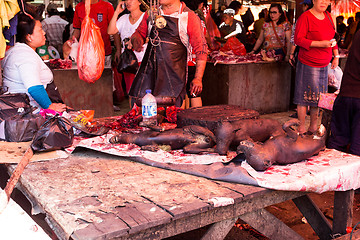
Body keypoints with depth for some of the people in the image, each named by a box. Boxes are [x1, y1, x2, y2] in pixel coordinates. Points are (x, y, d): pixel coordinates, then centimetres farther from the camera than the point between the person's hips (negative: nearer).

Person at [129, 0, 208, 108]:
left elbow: (201, 50, -3)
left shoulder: (189, 17, -3)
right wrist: (136, 40, -4)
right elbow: (139, 32, 22)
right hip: (148, 70, 4)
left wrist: (198, 78, -9)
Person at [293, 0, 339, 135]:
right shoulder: (305, 17, -10)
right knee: (305, 96, -3)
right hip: (308, 64, -7)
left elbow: (333, 38, 21)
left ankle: (313, 126, 21)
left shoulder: (327, 16, 12)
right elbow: (298, 40, -14)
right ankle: (301, 128, 8)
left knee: (318, 97, 10)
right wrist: (320, 44, -20)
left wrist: (336, 56, 15)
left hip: (324, 65, 7)